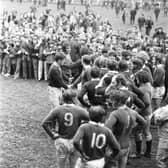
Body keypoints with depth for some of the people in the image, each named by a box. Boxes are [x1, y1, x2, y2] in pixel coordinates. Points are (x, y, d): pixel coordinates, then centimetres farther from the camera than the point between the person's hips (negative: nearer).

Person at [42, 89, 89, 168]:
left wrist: (53, 135, -5)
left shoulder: (57, 110, -8)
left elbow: (44, 123, -13)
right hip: (75, 141, 0)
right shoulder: (79, 110, -9)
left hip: (61, 141, 0)